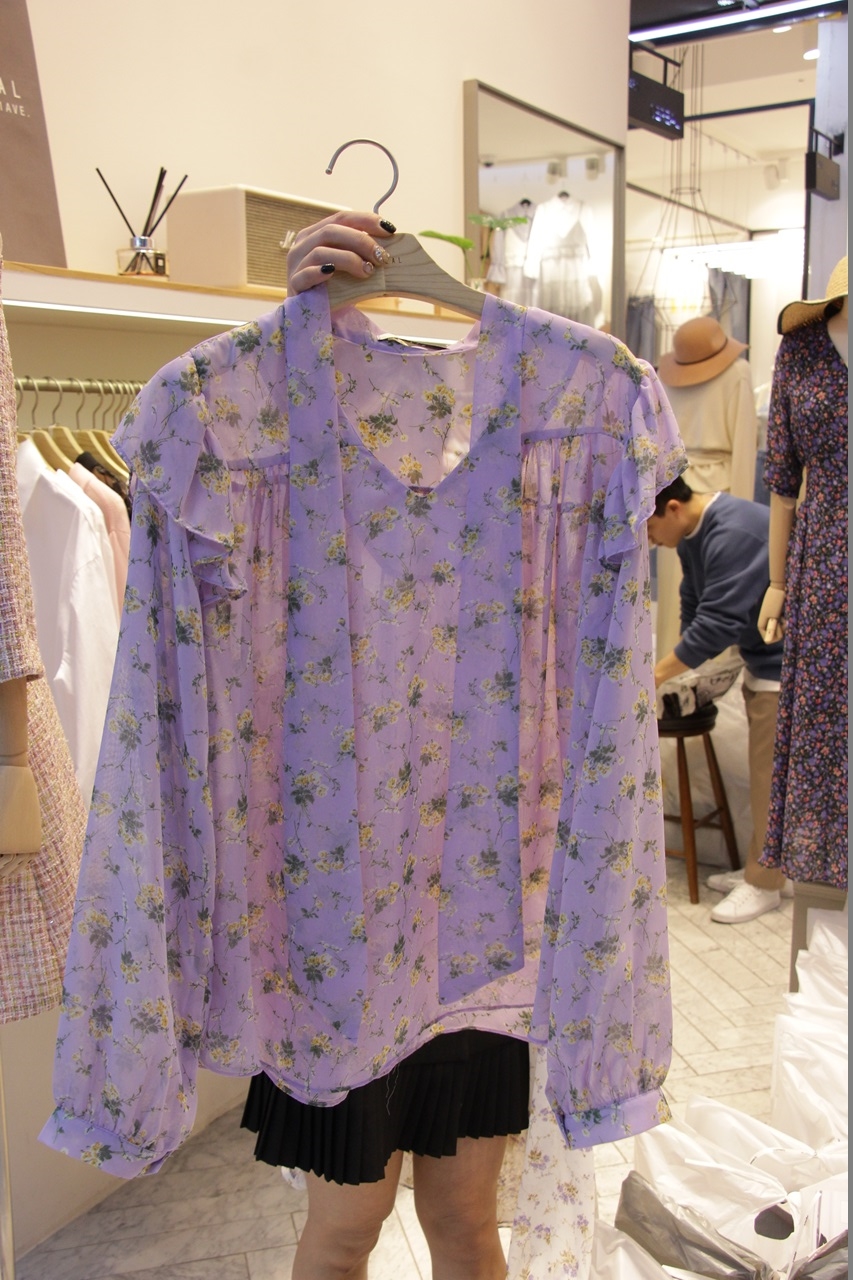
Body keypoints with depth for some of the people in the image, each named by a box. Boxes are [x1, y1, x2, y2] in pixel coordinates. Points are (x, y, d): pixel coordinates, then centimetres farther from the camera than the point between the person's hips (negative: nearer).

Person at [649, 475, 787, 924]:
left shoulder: (733, 534, -28)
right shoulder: (693, 531, 3)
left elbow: (718, 623, -29)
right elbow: (694, 606, 10)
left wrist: (659, 672, -21)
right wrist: (683, 665, 2)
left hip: (786, 665, -10)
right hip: (762, 661, 10)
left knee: (772, 776, -1)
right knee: (764, 774, 16)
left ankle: (764, 885, 10)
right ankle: (760, 869, 27)